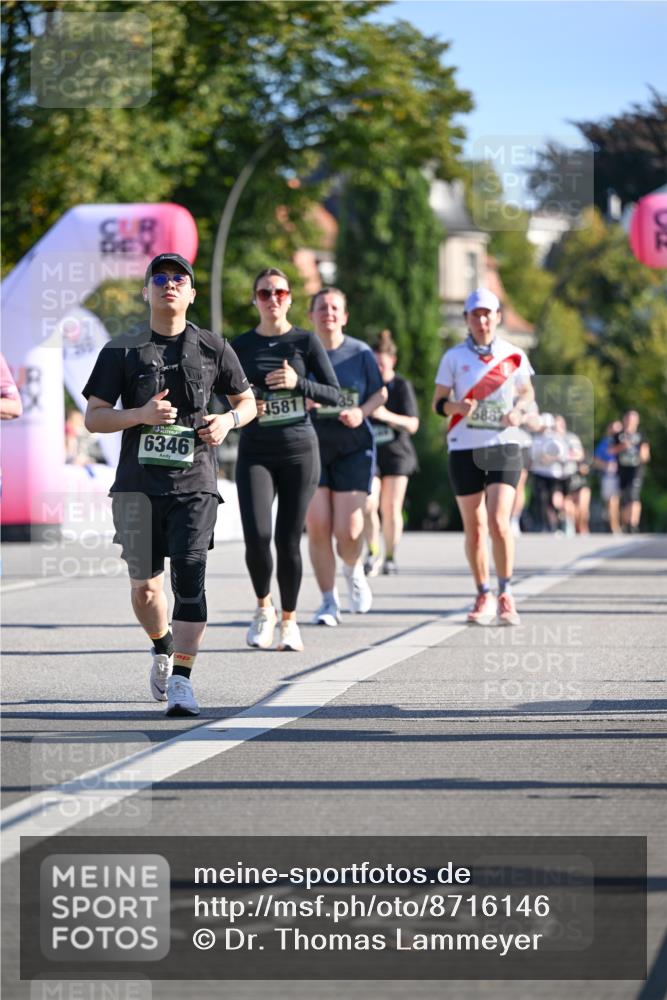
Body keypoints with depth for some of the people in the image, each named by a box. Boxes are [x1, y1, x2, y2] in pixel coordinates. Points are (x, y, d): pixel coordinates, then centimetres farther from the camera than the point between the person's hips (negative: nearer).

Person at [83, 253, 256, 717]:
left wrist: (228, 421, -4)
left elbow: (247, 400, 19)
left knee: (190, 578, -14)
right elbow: (94, 417, 2)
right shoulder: (122, 351, 6)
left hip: (194, 485, -1)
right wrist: (140, 415, -15)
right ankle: (163, 650, 36)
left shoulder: (213, 349, 8)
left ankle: (181, 680, -13)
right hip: (138, 483, 1)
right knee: (145, 586, 7)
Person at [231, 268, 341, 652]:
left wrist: (298, 382, -18)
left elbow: (335, 395, -2)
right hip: (255, 451, 1)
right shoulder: (241, 346, 5)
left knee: (289, 540, 0)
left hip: (300, 450, -1)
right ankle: (264, 608, 10)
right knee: (257, 535, -15)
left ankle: (289, 621, 17)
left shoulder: (306, 342, 0)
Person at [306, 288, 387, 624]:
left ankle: (353, 571, 27)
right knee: (317, 528, -6)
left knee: (349, 531, -9)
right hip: (309, 448, 0)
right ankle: (329, 601, 9)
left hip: (353, 448, 0)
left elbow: (380, 393, 10)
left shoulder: (360, 353, 3)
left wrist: (361, 412, -9)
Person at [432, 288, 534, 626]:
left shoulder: (513, 355, 5)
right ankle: (484, 597, 17)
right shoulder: (454, 357, 5)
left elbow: (527, 392, 16)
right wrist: (456, 406, -15)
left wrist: (519, 411, -6)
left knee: (499, 522, -14)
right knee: (474, 528, 5)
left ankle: (506, 595, -3)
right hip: (464, 449, 1)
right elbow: (438, 402, 7)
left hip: (503, 447, -1)